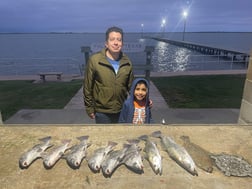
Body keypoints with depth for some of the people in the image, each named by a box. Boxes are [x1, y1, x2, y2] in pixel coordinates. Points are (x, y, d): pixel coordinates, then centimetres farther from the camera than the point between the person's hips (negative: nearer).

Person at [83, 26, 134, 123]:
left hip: (122, 110, 3)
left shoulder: (127, 62, -4)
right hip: (102, 112, -3)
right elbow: (87, 86, -7)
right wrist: (90, 108, -4)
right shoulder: (94, 60, -14)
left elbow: (131, 86, 5)